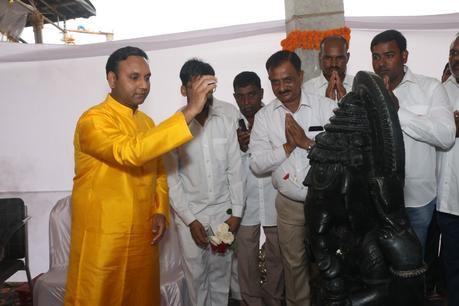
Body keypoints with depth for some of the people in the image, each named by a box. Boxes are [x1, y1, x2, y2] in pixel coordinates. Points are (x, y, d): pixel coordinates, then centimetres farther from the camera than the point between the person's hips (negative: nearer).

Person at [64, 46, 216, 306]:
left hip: (144, 236, 7)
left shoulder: (146, 122, 10)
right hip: (103, 239, -7)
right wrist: (190, 111, -35)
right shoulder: (93, 120, -15)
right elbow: (130, 152, -35)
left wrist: (160, 212, 1)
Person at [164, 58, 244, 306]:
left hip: (223, 210, 1)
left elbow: (235, 168, -1)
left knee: (221, 273, 12)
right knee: (196, 275, 11)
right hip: (190, 213, -1)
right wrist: (190, 219, -10)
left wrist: (236, 212, -3)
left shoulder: (226, 119, -6)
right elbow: (171, 177, -7)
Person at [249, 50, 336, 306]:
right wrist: (288, 146, -17)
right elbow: (257, 165, -6)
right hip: (289, 204, 2)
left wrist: (307, 142, -22)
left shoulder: (327, 106, -8)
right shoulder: (264, 116, -2)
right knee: (294, 263, 18)